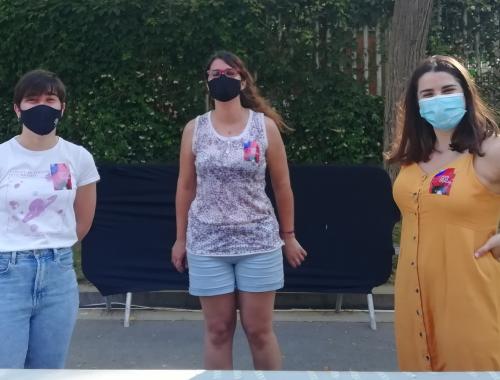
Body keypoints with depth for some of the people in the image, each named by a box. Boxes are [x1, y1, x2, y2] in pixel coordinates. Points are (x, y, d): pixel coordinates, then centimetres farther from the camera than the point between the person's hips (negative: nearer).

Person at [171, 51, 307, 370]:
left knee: (259, 330, 5)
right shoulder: (194, 129, 2)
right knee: (218, 331, 8)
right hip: (207, 244, 1)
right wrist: (180, 238, 10)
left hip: (258, 242, -1)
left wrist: (289, 236, 7)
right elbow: (186, 187, 9)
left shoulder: (265, 126, -1)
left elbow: (282, 185, 5)